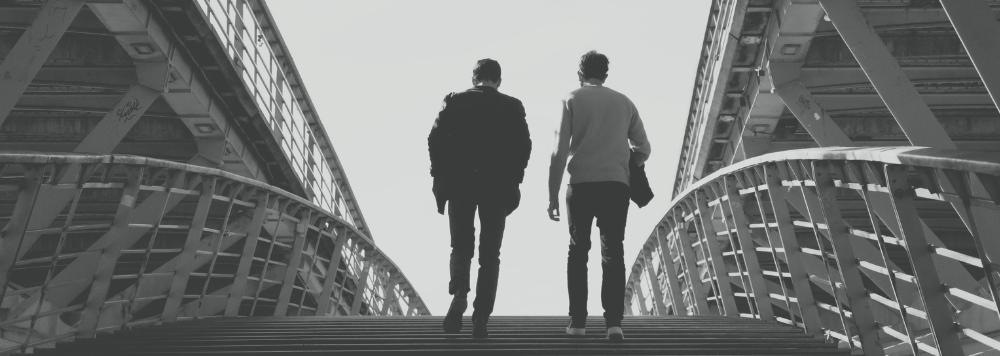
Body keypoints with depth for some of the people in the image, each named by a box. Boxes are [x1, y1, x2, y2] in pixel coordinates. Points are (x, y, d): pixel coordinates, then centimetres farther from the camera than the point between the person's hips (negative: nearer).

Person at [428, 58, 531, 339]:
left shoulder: (455, 101, 6)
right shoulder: (512, 106, 5)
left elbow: (435, 139, -2)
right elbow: (523, 145, -4)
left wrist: (439, 179, 3)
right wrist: (513, 181, 2)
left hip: (459, 183, 1)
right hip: (497, 186, 0)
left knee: (461, 246, 12)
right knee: (489, 254, 6)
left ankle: (459, 293, -16)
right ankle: (480, 321, 2)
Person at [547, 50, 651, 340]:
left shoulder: (572, 100, 5)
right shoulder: (624, 103, 13)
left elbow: (559, 151, -3)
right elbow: (643, 150, 14)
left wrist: (553, 195, 0)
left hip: (581, 184, -1)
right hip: (616, 185, 1)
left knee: (578, 251, 9)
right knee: (612, 253, 3)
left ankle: (578, 322, 8)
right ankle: (614, 322, -6)